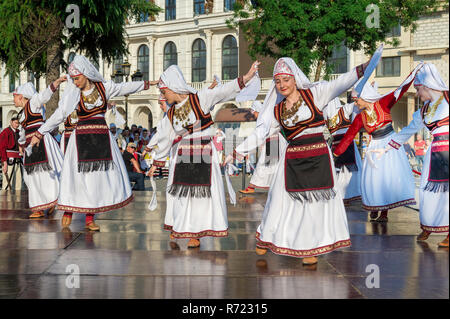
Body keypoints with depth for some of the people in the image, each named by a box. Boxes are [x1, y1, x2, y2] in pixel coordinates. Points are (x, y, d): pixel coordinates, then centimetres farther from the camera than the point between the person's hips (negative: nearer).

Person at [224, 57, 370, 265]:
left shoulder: (313, 94, 0)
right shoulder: (277, 110, 9)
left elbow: (339, 85, -10)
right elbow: (260, 133, 11)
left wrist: (362, 69, -24)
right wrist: (237, 152, 8)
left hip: (318, 156, -2)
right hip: (292, 160, 2)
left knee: (317, 200, 2)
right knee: (282, 199, 4)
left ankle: (310, 247, 14)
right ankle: (265, 238, 23)